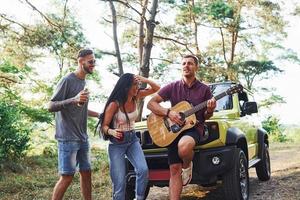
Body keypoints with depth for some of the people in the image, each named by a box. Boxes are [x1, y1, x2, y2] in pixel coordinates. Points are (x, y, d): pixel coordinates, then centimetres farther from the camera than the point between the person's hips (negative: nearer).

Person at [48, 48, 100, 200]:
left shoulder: (84, 82, 14)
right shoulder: (67, 80, -11)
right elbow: (51, 106, -15)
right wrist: (73, 99, -29)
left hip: (82, 137, 8)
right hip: (68, 138, -8)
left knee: (86, 172, 11)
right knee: (67, 176, -5)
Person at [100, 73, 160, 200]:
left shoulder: (135, 97, -3)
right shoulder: (114, 104, -19)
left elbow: (156, 88, 4)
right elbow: (104, 126, -13)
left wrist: (144, 80, -15)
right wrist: (112, 131, -36)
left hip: (132, 139, 5)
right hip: (117, 143, -5)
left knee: (143, 170, -16)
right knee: (120, 182, -7)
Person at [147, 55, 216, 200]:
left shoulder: (204, 89, 3)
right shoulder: (172, 87, 4)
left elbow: (206, 117, 9)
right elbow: (151, 103, 0)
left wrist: (209, 110, -14)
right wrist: (168, 113, -14)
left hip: (194, 128, -2)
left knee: (183, 147, -36)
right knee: (174, 170, -5)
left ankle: (187, 165, -2)